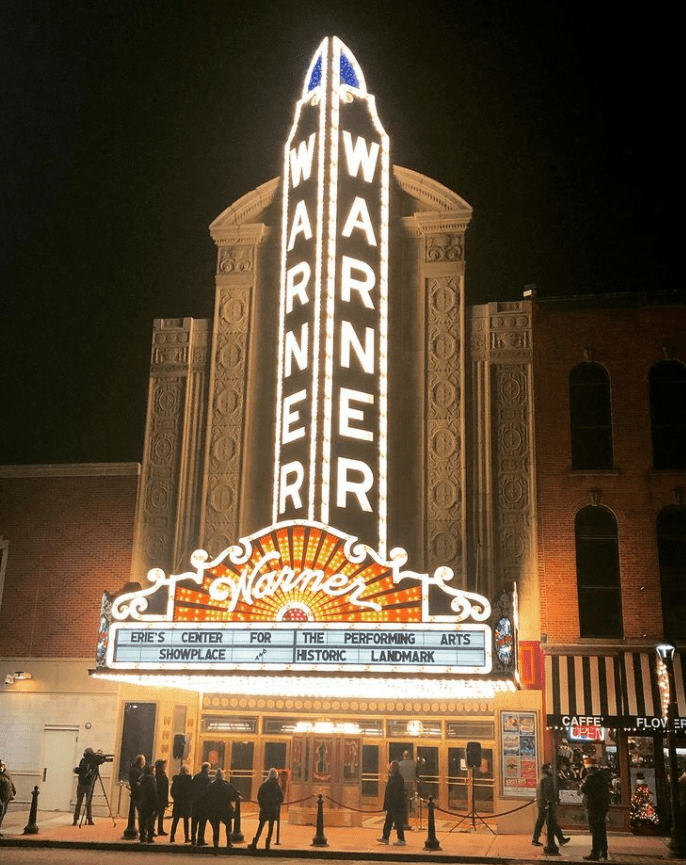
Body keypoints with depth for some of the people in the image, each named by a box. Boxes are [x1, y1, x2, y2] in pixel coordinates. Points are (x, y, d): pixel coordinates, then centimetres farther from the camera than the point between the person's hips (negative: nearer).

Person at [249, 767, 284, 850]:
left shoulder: (264, 785, -5)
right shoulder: (277, 786, -2)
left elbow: (259, 797, -6)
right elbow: (281, 798, -3)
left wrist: (261, 805, 5)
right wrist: (276, 805, 7)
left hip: (264, 809, -1)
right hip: (273, 810, 1)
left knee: (260, 827, 5)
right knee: (271, 827, 9)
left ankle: (254, 844, 0)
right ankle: (267, 844, 4)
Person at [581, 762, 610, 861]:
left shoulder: (591, 777, -9)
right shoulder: (602, 778, 16)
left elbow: (584, 789, -17)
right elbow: (607, 792, 20)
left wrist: (583, 784, 4)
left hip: (593, 808, -8)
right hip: (603, 807, 8)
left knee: (595, 831, -8)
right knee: (602, 830, 15)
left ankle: (595, 854, -10)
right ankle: (603, 852, 20)